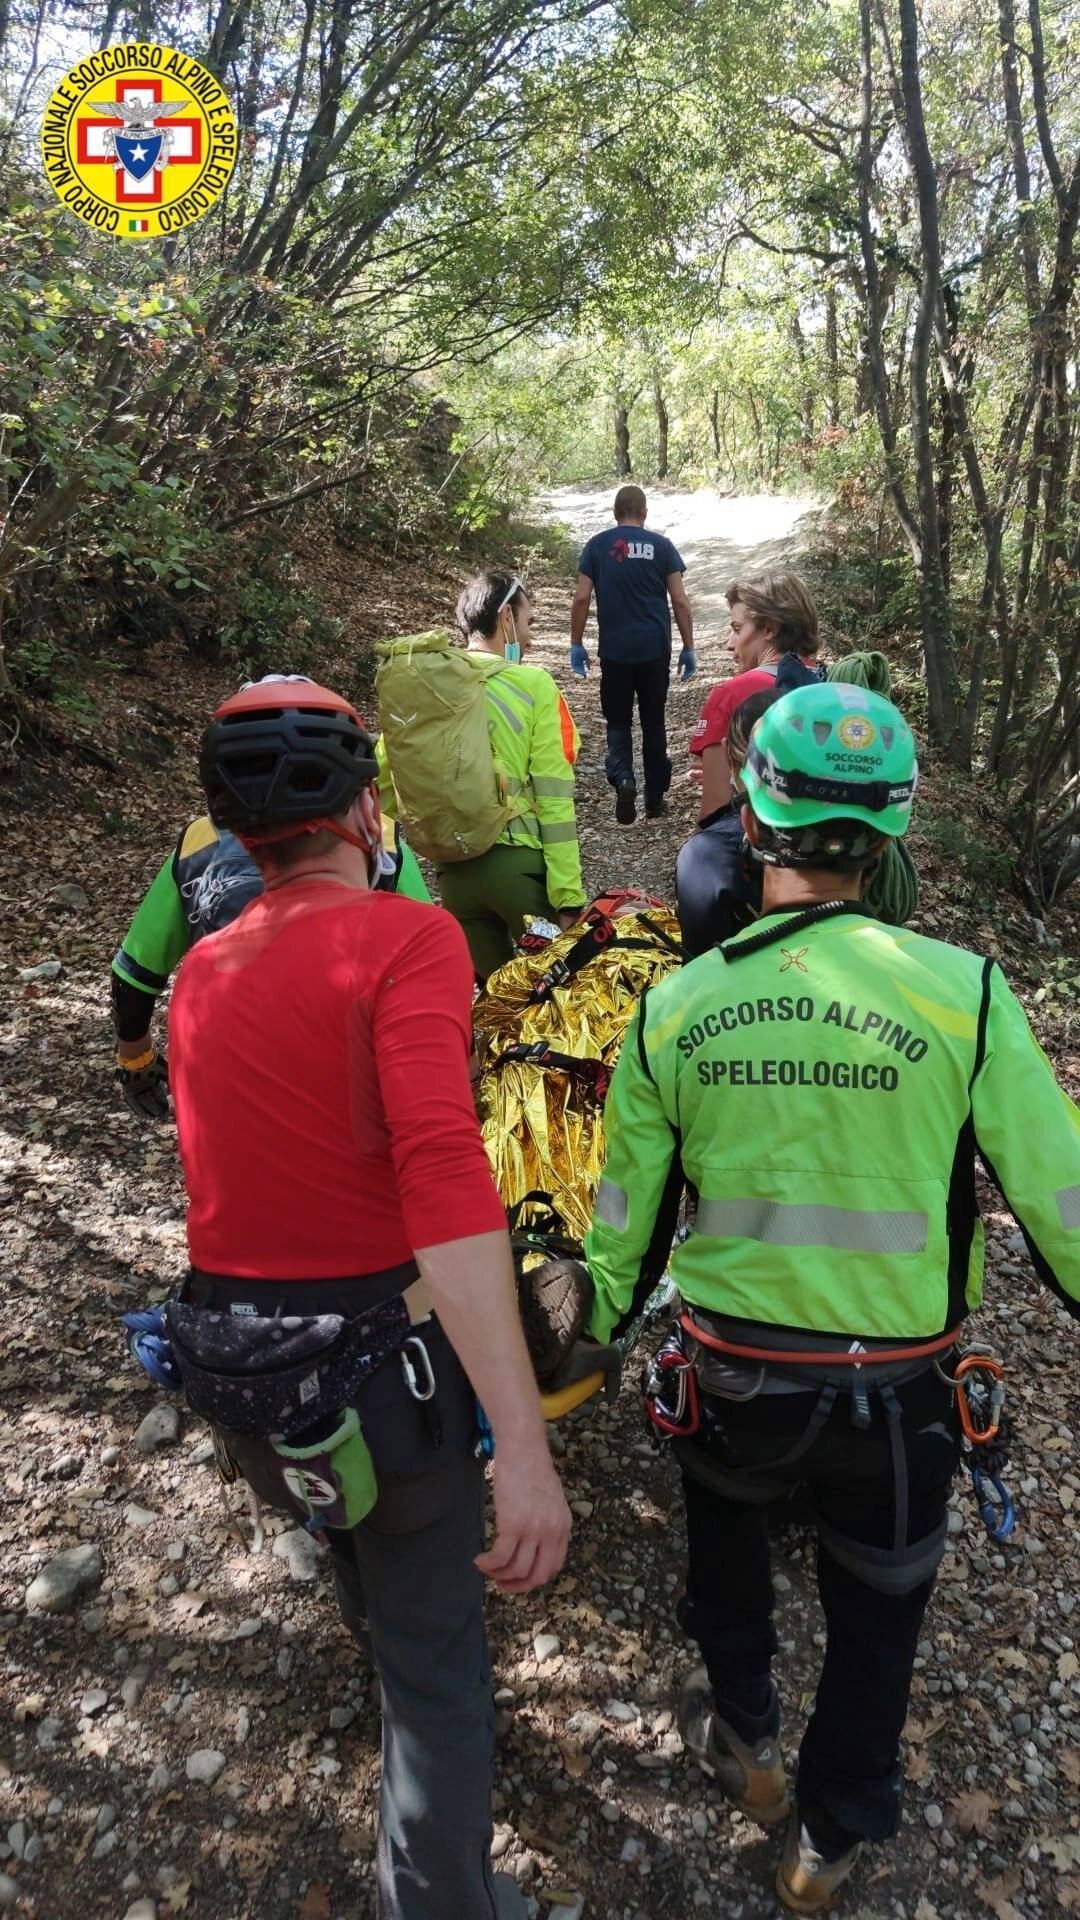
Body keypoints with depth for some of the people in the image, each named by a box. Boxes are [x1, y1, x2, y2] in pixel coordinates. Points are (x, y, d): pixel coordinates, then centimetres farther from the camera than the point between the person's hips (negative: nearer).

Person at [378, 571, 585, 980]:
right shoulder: (534, 686, -5)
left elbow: (380, 783, 8)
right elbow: (554, 800, -10)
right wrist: (569, 897, -9)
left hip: (453, 871, 5)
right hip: (521, 862, -4)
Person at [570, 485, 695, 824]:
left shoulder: (597, 545, 1)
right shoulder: (661, 545, 1)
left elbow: (581, 598, -3)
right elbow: (680, 601, -2)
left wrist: (576, 644, 5)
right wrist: (688, 648, 5)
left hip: (615, 650, 0)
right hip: (655, 649, 1)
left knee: (618, 720, 10)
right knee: (653, 721, 12)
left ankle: (622, 778, -15)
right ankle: (655, 796, 18)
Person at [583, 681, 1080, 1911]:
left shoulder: (673, 1007, -11)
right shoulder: (960, 990, -18)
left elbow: (623, 1218, -1)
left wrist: (593, 1341, 17)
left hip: (730, 1372, 1)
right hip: (895, 1389, -1)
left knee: (723, 1520, 36)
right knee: (876, 1610, 27)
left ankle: (743, 1737, 50)